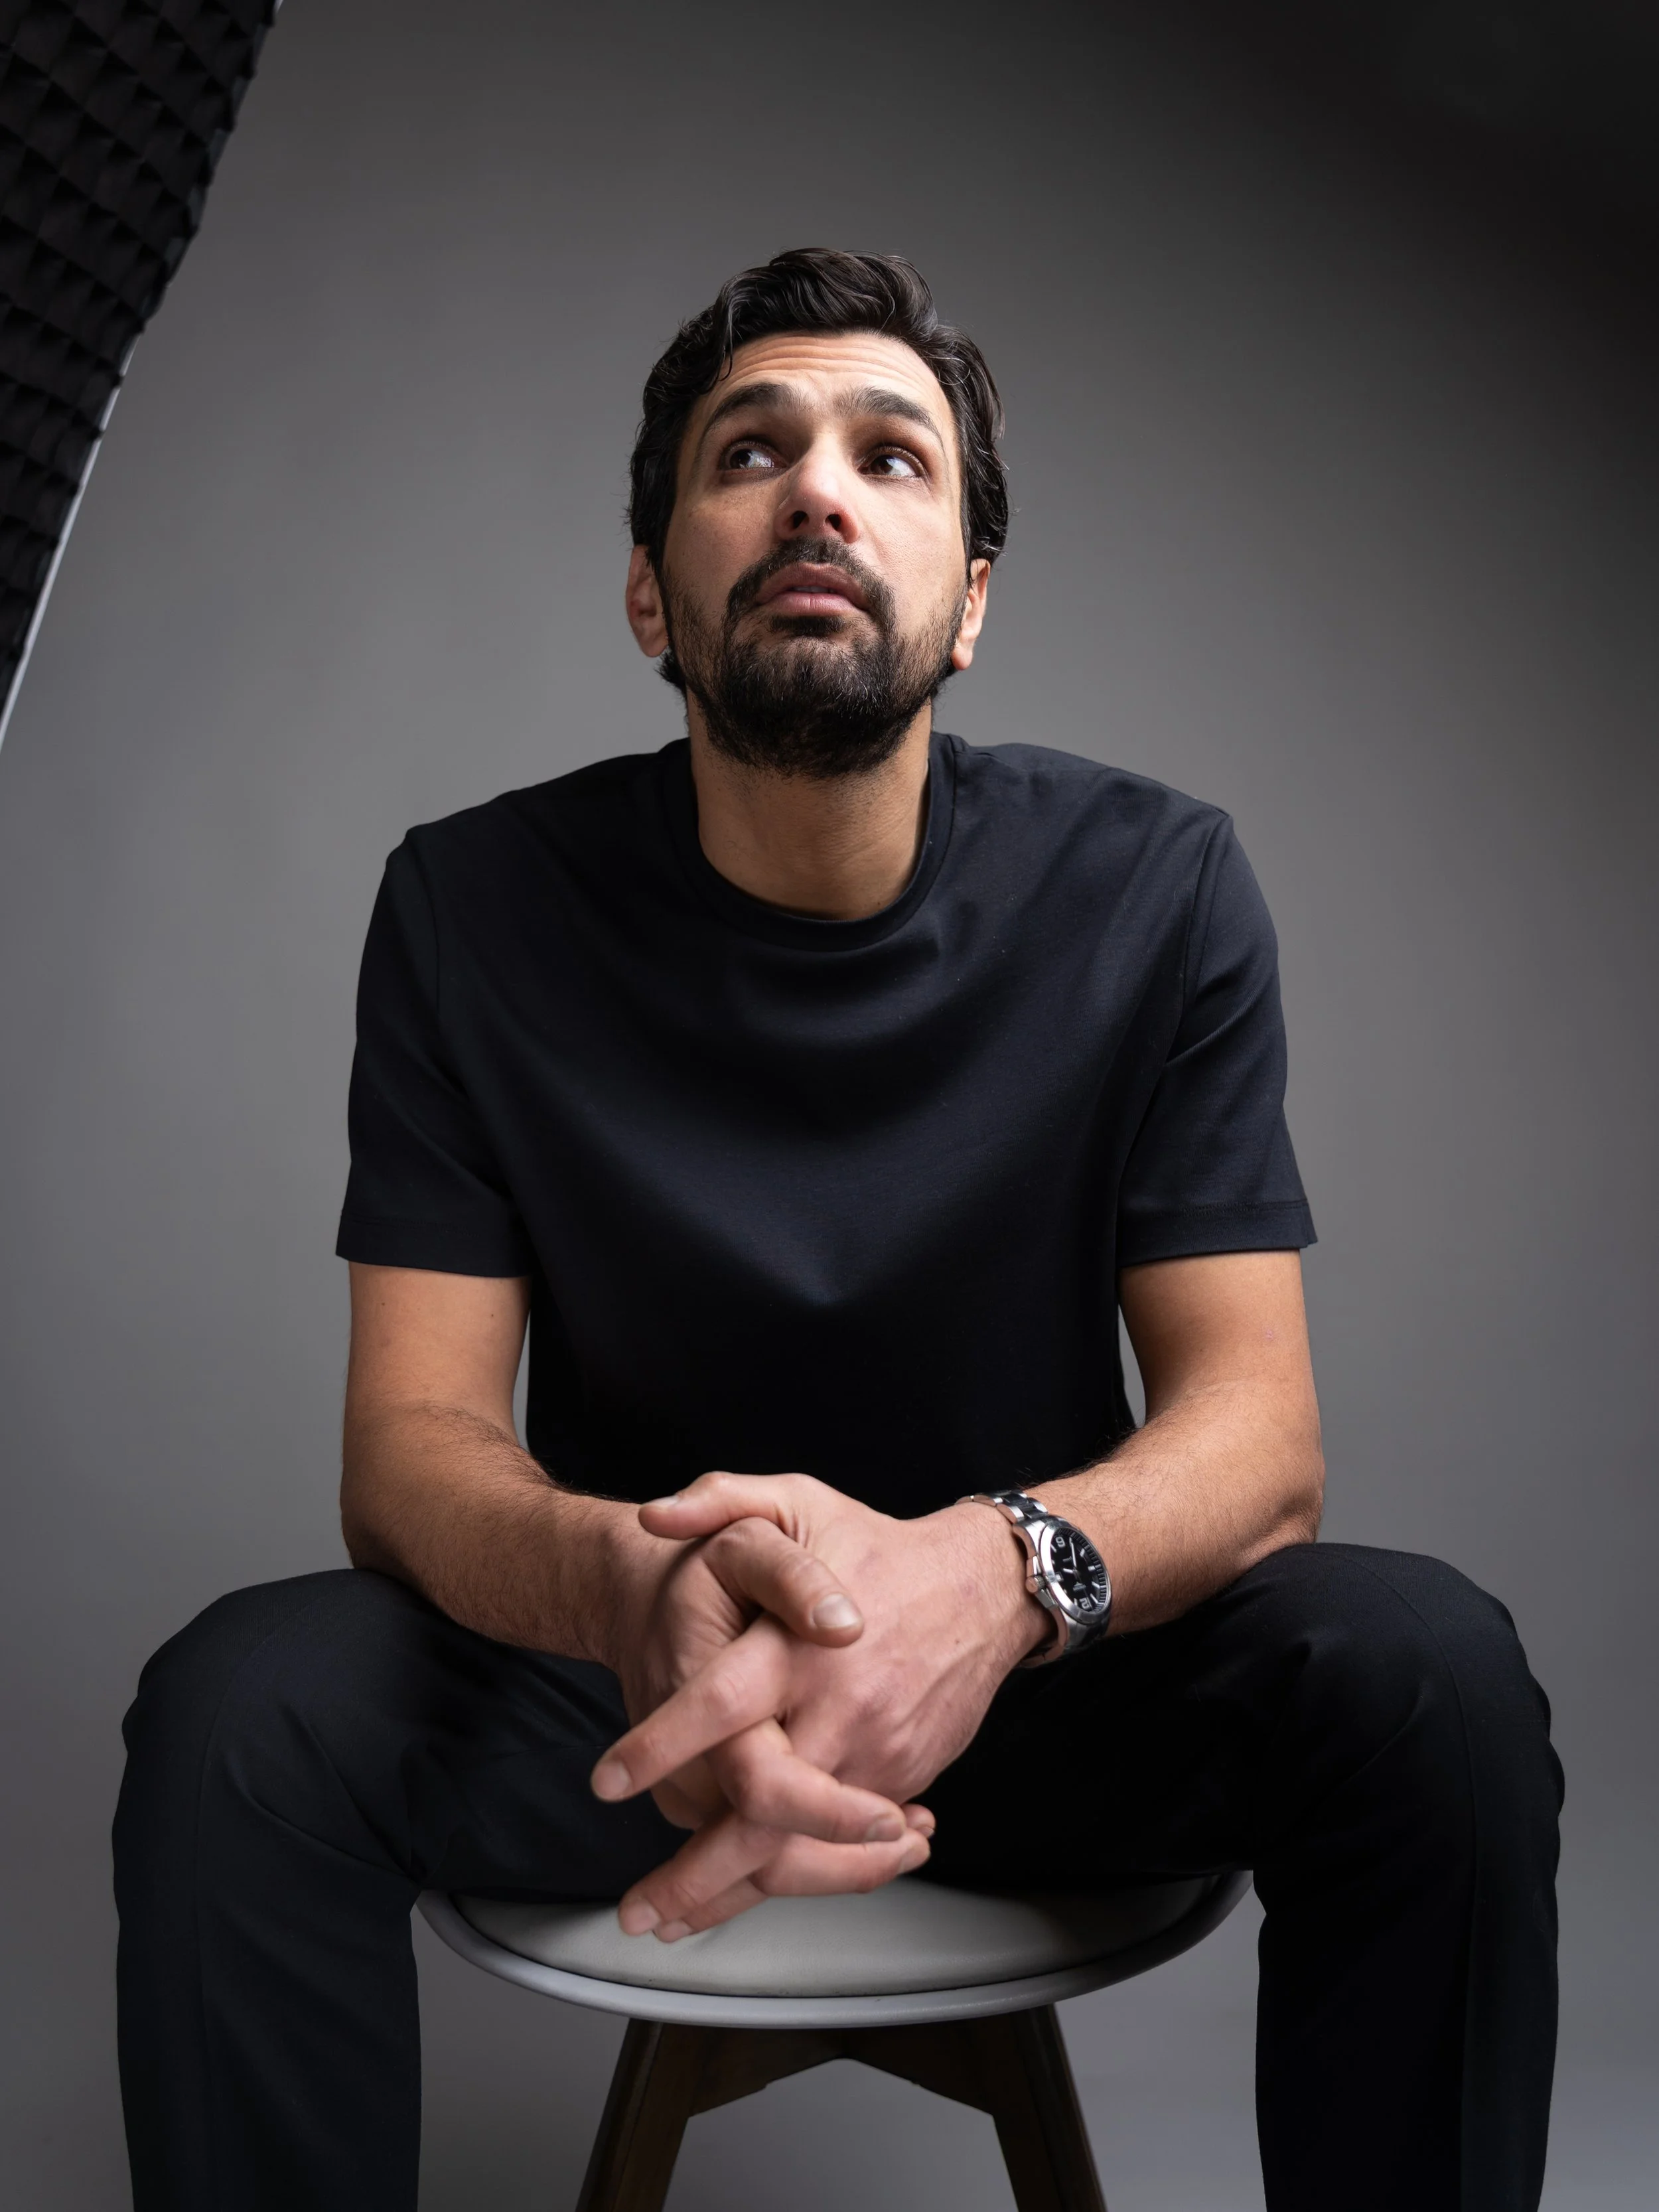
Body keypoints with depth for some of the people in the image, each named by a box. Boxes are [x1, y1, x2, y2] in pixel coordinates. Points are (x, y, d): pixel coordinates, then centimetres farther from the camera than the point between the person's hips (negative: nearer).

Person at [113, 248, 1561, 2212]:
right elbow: (410, 1440, -12)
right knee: (236, 1703, -27)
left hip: (1045, 1672, 1)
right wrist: (636, 1590, -38)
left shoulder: (1155, 890, -9)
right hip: (618, 1676, 0)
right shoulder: (477, 906, -8)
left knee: (1428, 1667, -28)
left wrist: (993, 1575, -38)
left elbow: (1256, 1421, -14)